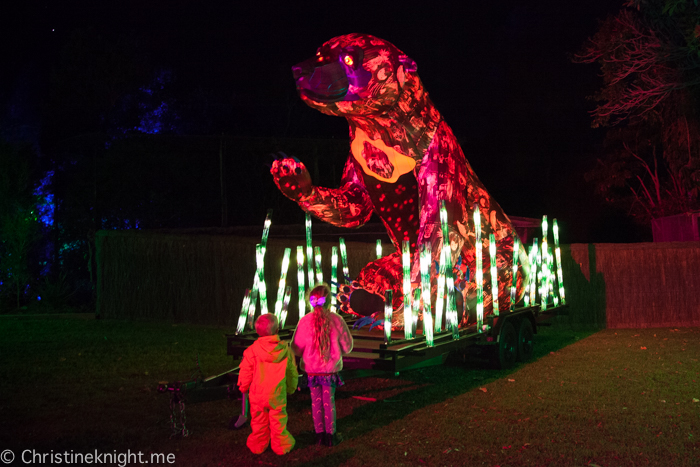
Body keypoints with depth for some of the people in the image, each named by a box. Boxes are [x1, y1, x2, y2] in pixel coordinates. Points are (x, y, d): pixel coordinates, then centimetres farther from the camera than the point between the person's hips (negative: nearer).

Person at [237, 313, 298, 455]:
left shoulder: (252, 350, -13)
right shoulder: (285, 349, -9)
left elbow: (246, 371, -5)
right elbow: (292, 372, 2)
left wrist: (243, 386, 14)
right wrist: (291, 388, 20)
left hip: (257, 394, 0)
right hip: (278, 394, 0)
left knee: (259, 421, 15)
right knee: (278, 420, 13)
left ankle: (258, 445, 29)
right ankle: (281, 446, 24)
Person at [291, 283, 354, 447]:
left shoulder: (305, 321, -14)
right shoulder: (337, 320, -14)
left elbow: (296, 348, -6)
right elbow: (347, 347, -5)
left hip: (312, 370, 0)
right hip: (331, 369, 0)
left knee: (316, 402, 14)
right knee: (329, 402, 13)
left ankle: (319, 434, 23)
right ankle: (330, 435, 21)